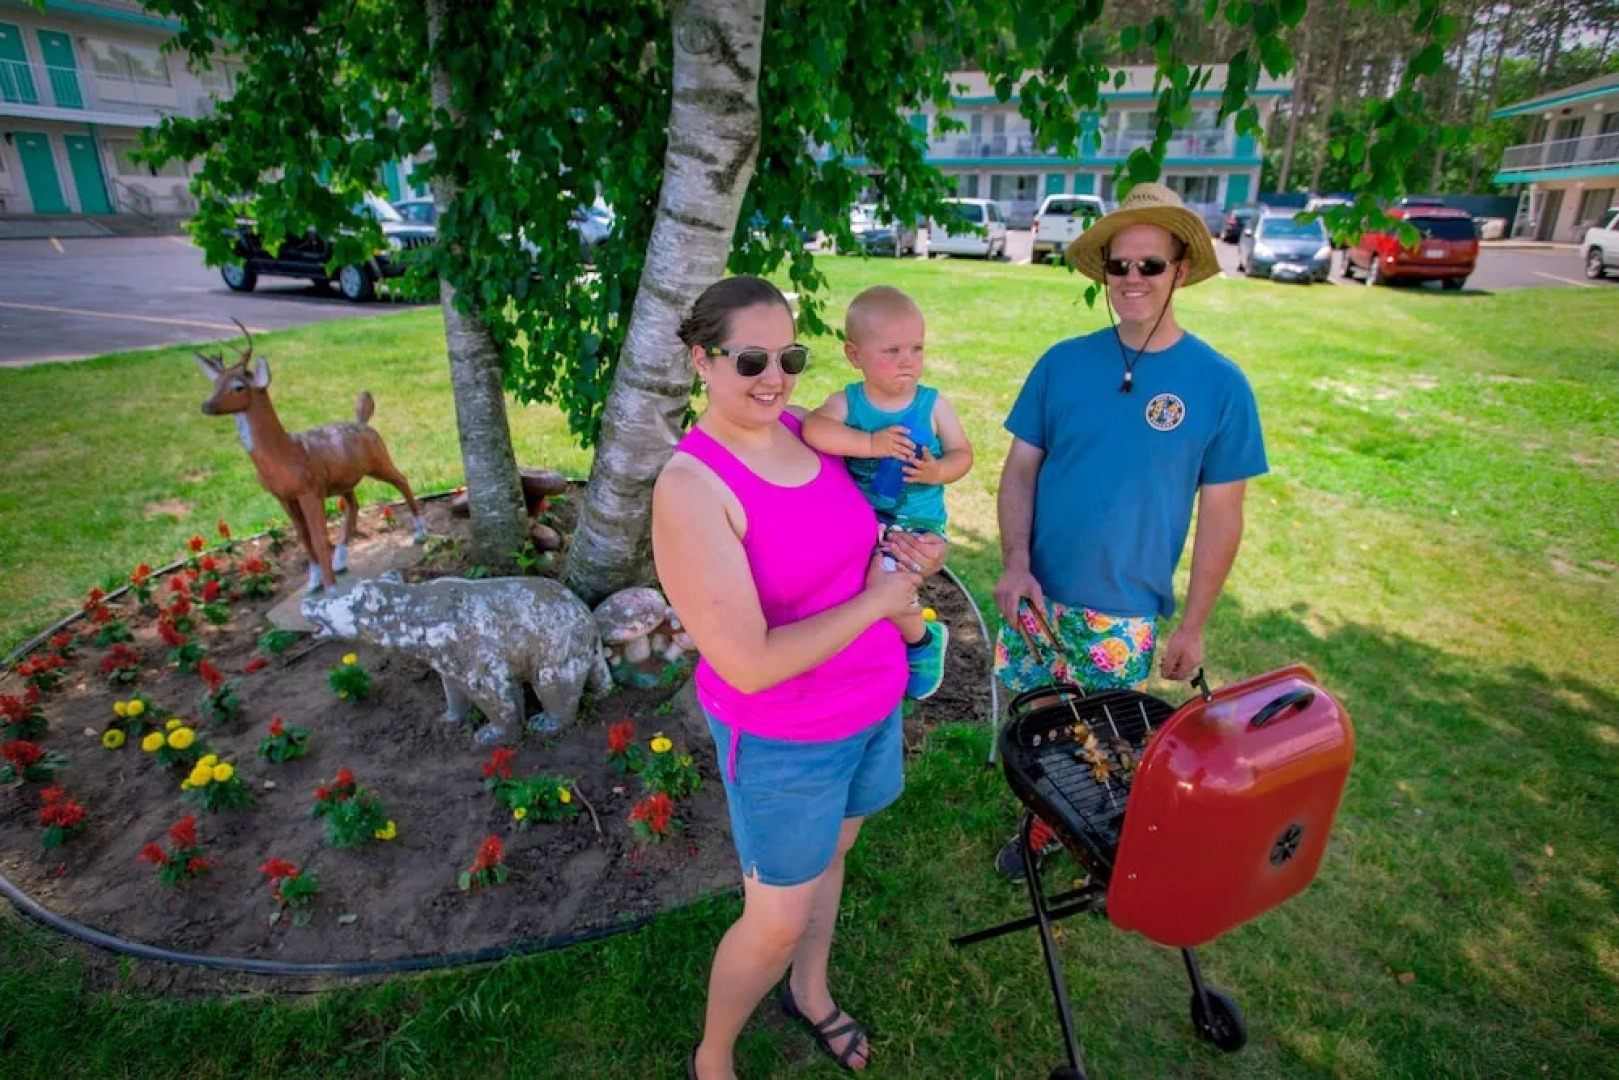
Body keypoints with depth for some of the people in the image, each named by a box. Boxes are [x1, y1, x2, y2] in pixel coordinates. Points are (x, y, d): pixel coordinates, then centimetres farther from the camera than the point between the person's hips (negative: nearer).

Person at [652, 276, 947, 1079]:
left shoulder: (804, 427, -6)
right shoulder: (690, 488, -26)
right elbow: (749, 665, -28)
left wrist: (907, 557, -8)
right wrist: (879, 599, -20)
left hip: (874, 701, 7)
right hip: (784, 737, -6)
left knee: (831, 851, 27)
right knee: (777, 923, 12)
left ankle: (810, 994, 57)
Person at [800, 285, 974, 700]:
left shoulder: (933, 403, -5)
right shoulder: (846, 401, -7)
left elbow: (963, 453, 1)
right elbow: (813, 428, -28)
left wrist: (938, 472, -21)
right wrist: (870, 443, -37)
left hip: (918, 522, -3)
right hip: (861, 517, 3)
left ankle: (923, 640, 10)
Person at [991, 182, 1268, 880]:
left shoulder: (1219, 385, -6)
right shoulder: (1062, 363, -2)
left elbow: (1220, 517, -2)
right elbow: (1020, 469, 1)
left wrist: (1192, 626, -1)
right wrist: (1015, 562, -12)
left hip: (1126, 614, -1)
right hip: (1040, 595, 2)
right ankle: (1042, 828, 41)